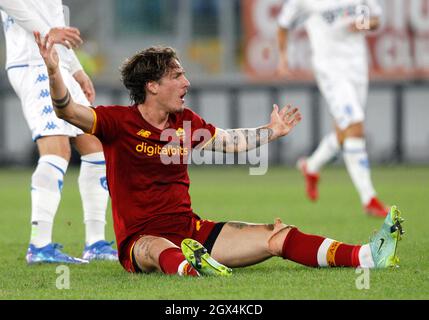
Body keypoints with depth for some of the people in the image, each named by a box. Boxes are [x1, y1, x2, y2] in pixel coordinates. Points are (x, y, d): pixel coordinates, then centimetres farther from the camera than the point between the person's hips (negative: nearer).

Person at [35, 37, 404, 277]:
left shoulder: (186, 121, 12)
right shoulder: (120, 121, -7)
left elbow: (229, 141, 30)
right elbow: (69, 111, -21)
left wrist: (270, 131, 34)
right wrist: (54, 72, -38)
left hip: (191, 231, 6)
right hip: (140, 238, -6)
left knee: (277, 235, -9)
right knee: (160, 250, -44)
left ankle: (367, 256, -20)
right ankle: (192, 269, -81)